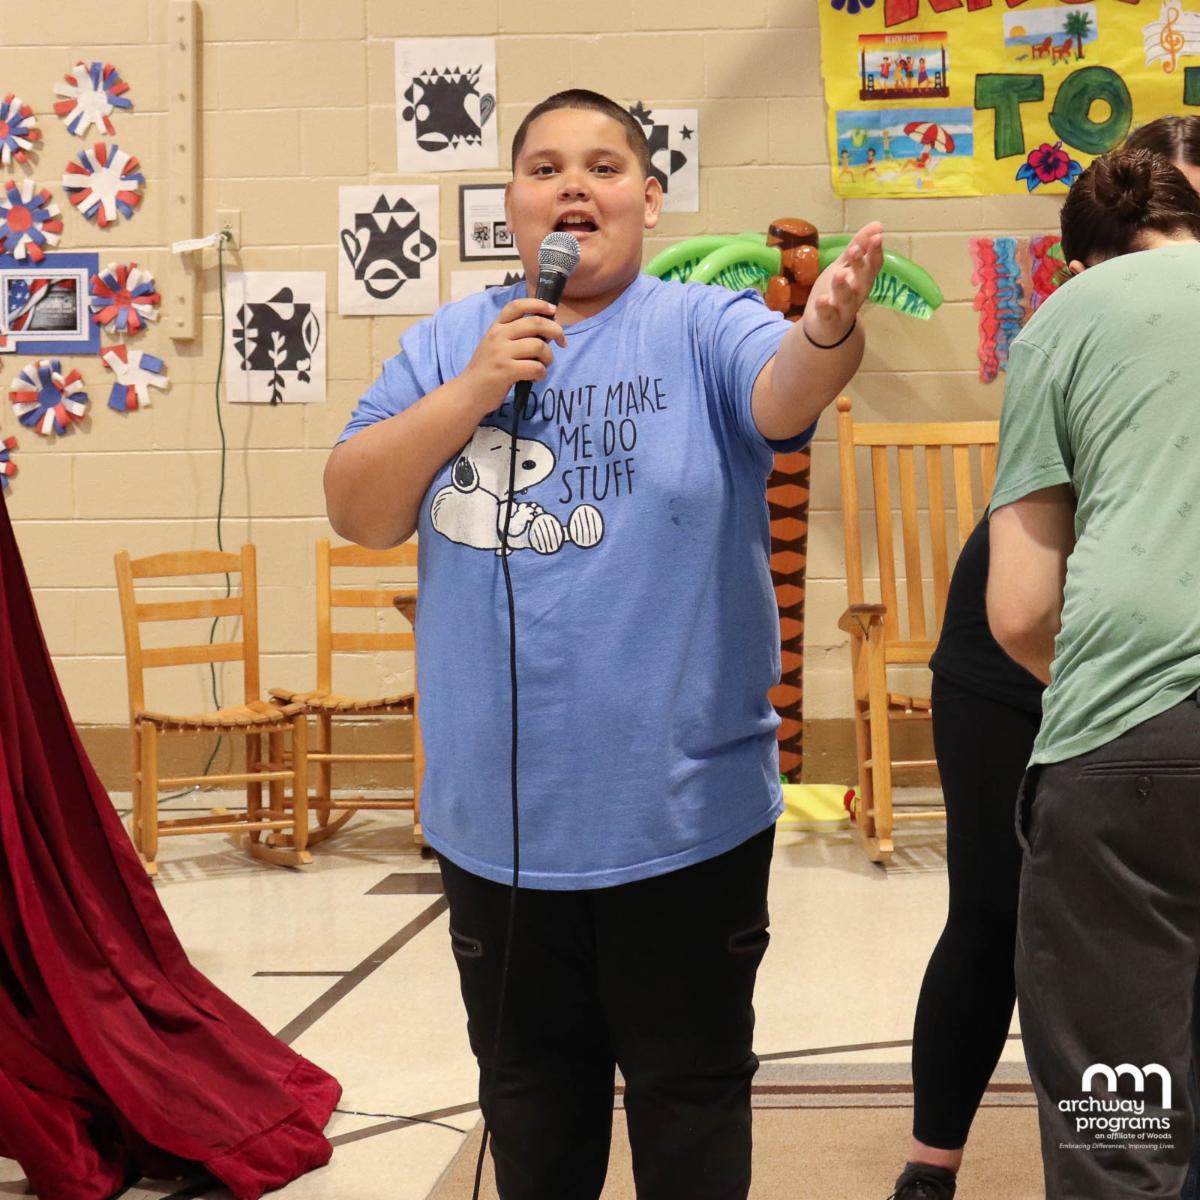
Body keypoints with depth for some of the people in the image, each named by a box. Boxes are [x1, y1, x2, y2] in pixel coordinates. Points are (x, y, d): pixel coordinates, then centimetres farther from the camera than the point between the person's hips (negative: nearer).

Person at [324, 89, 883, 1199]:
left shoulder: (703, 327, -5)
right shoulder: (447, 343, 4)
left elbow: (784, 393, -26)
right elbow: (358, 512, -3)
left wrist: (828, 327, -48)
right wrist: (474, 389, -15)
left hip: (684, 805, -3)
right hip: (496, 811, 3)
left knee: (689, 1089, 14)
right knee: (529, 1089, 21)